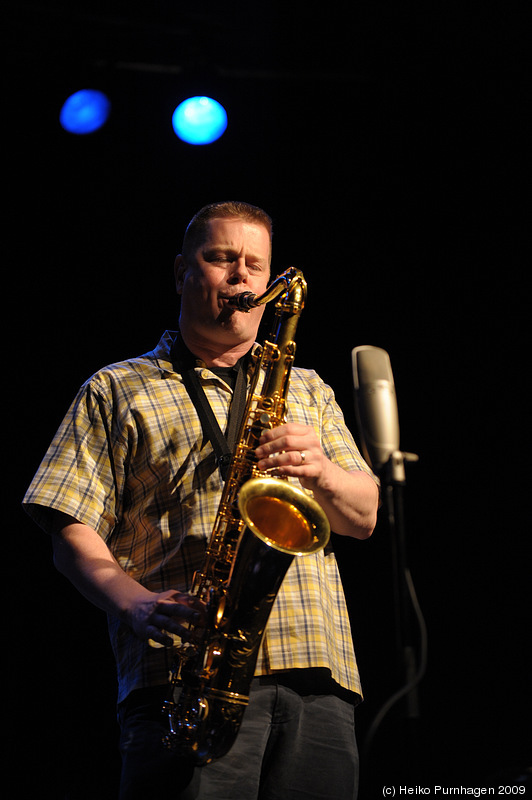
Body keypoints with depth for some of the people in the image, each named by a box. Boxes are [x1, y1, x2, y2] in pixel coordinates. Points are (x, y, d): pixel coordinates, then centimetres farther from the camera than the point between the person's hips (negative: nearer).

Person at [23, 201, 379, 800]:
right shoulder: (116, 391, 16)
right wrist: (135, 604, -14)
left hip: (317, 681, 3)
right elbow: (73, 535, 5)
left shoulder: (307, 389, 27)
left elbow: (364, 517, 18)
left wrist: (321, 474, -4)